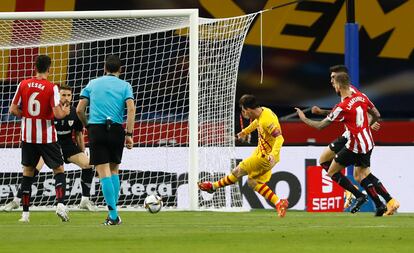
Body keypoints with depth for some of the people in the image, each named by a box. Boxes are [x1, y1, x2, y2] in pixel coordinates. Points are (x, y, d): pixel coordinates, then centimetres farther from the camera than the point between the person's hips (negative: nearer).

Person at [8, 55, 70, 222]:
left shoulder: (23, 85, -1)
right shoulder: (51, 88, -11)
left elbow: (13, 110, 1)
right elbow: (57, 114, -16)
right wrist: (65, 112, 5)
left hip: (28, 136, 3)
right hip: (47, 137, -3)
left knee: (27, 172, 13)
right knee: (59, 170, 9)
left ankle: (25, 213, 9)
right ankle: (60, 203, -12)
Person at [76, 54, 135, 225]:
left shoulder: (92, 84, 12)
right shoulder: (124, 86, 8)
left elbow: (79, 110, 6)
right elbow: (131, 109, -6)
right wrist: (129, 134, -6)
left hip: (96, 128, -1)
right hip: (116, 129, 1)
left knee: (104, 172, -4)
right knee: (114, 170, 16)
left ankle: (113, 215, -11)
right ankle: (113, 214, 11)